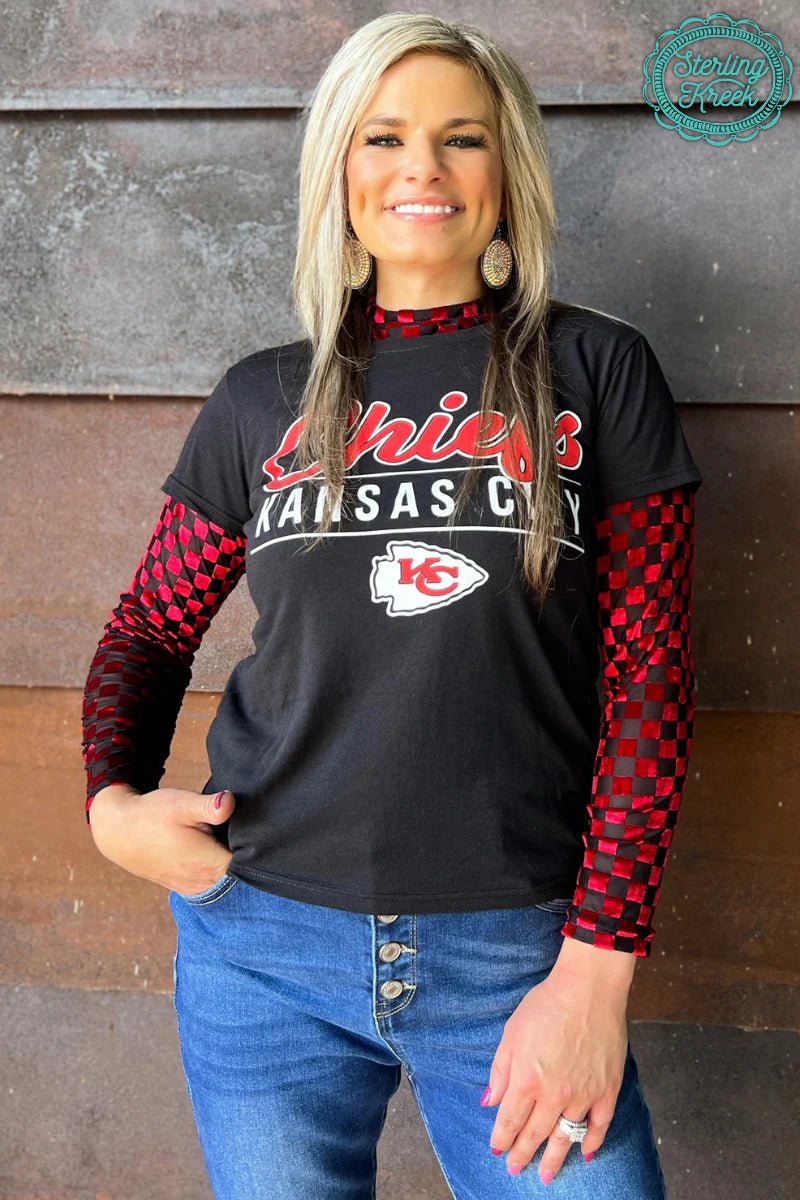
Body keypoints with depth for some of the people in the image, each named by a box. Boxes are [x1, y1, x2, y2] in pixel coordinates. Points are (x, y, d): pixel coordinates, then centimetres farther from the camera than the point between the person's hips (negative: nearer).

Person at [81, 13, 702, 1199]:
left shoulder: (597, 371, 1)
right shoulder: (262, 400, 7)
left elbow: (649, 670, -3)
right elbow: (150, 627, 15)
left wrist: (598, 965, -8)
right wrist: (115, 800, -5)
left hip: (520, 953, -1)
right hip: (264, 943, 2)